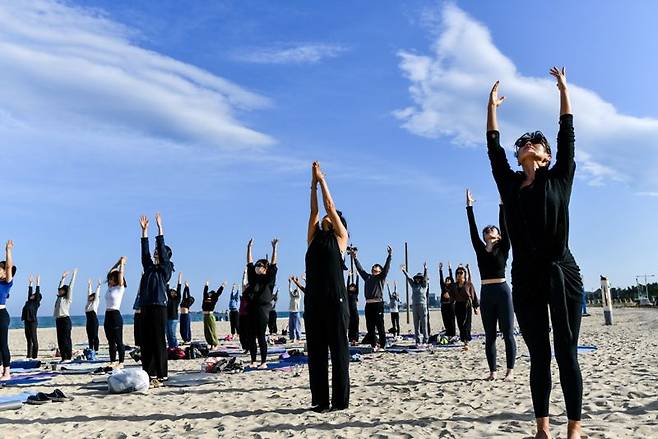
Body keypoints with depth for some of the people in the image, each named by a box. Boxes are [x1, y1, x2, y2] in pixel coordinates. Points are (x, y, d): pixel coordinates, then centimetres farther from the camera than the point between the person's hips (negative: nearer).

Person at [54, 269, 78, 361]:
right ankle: (63, 357, 9)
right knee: (60, 340, 6)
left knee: (66, 339, -7)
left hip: (65, 320, -7)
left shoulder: (67, 298, -1)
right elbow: (60, 286, 27)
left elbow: (70, 286, -2)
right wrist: (63, 278, 31)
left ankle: (68, 357, -5)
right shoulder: (59, 298, 17)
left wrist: (74, 274, 2)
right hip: (58, 320, 7)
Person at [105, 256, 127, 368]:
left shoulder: (120, 288, -5)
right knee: (111, 342, 10)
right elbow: (110, 273, 16)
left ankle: (121, 362, 0)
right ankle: (112, 361, 15)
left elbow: (120, 274, -12)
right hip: (108, 316, 8)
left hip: (116, 315, -8)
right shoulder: (110, 287, 13)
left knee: (118, 341, -4)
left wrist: (122, 263, -3)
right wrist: (118, 262, 16)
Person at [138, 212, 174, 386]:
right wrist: (144, 230, 12)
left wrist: (160, 228, -9)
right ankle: (149, 373, 13)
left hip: (159, 307, -7)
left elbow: (162, 249, -7)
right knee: (146, 341, 7)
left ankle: (160, 375, -2)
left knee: (158, 341, -6)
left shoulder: (165, 269, 1)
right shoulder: (149, 267, 17)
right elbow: (145, 251, 14)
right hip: (145, 307, 7)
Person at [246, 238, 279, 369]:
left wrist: (275, 248, -12)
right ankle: (253, 361, 15)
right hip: (251, 308, 6)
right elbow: (249, 263, 18)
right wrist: (249, 248, 16)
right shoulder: (253, 277, 14)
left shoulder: (268, 278, 0)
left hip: (262, 310, -6)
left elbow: (273, 265, -7)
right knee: (251, 336, 7)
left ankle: (264, 362, 1)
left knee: (261, 336, -5)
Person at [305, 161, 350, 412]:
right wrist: (313, 183, 15)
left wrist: (322, 179, 12)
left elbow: (330, 205, 6)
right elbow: (314, 210, 13)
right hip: (313, 299, 5)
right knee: (316, 351, 6)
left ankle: (340, 400, 7)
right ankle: (320, 400, 14)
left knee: (339, 350, 1)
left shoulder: (340, 237, 7)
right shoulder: (314, 238, 17)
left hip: (335, 299, -5)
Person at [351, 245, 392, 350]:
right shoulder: (367, 277, 19)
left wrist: (389, 255, -11)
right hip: (368, 304, 5)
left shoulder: (381, 277, 7)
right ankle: (374, 345, 12)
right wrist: (355, 258, 25)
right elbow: (360, 268, 25)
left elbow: (387, 267, -2)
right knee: (370, 326, 5)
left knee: (380, 326, -3)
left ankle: (382, 345, 2)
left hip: (378, 303, -5)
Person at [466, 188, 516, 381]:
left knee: (508, 334, 1)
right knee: (490, 336, 7)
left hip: (502, 291, -3)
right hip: (486, 293, 4)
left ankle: (509, 371, 6)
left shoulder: (503, 248, 4)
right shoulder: (480, 249, 11)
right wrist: (469, 207, 8)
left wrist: (502, 204, -5)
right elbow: (472, 229, 9)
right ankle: (492, 372, 12)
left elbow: (504, 225, -3)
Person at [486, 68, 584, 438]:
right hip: (525, 276, 3)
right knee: (539, 356, 8)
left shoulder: (559, 179, 7)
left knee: (566, 353, 0)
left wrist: (564, 91, 11)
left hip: (561, 271, -2)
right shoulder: (510, 184, 12)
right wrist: (492, 107, 20)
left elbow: (568, 138, 6)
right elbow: (494, 149, 14)